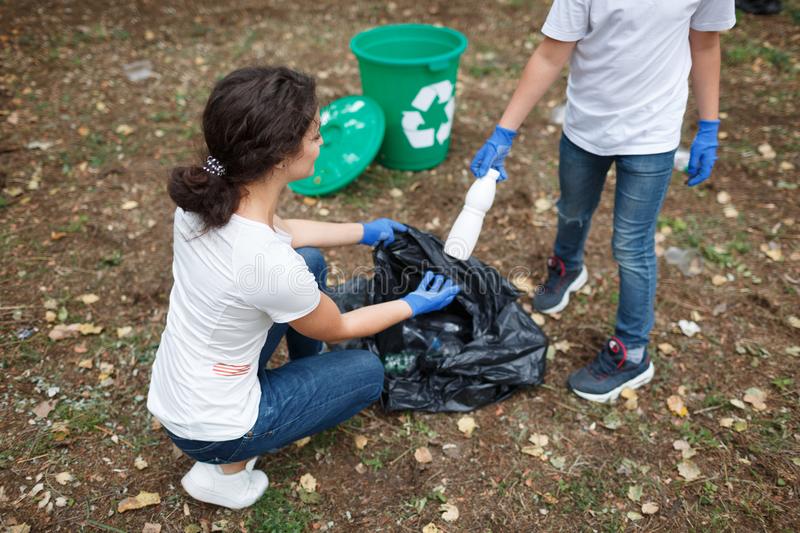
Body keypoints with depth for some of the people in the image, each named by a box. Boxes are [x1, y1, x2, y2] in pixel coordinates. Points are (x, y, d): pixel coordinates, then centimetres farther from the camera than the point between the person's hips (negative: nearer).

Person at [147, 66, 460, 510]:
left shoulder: (206, 195, -14)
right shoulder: (270, 263, -36)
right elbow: (338, 329, -14)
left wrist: (364, 231, 18)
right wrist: (414, 305, 2)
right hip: (210, 432, -6)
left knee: (310, 260, 10)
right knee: (367, 372, 12)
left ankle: (304, 376, 29)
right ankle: (228, 467, 10)